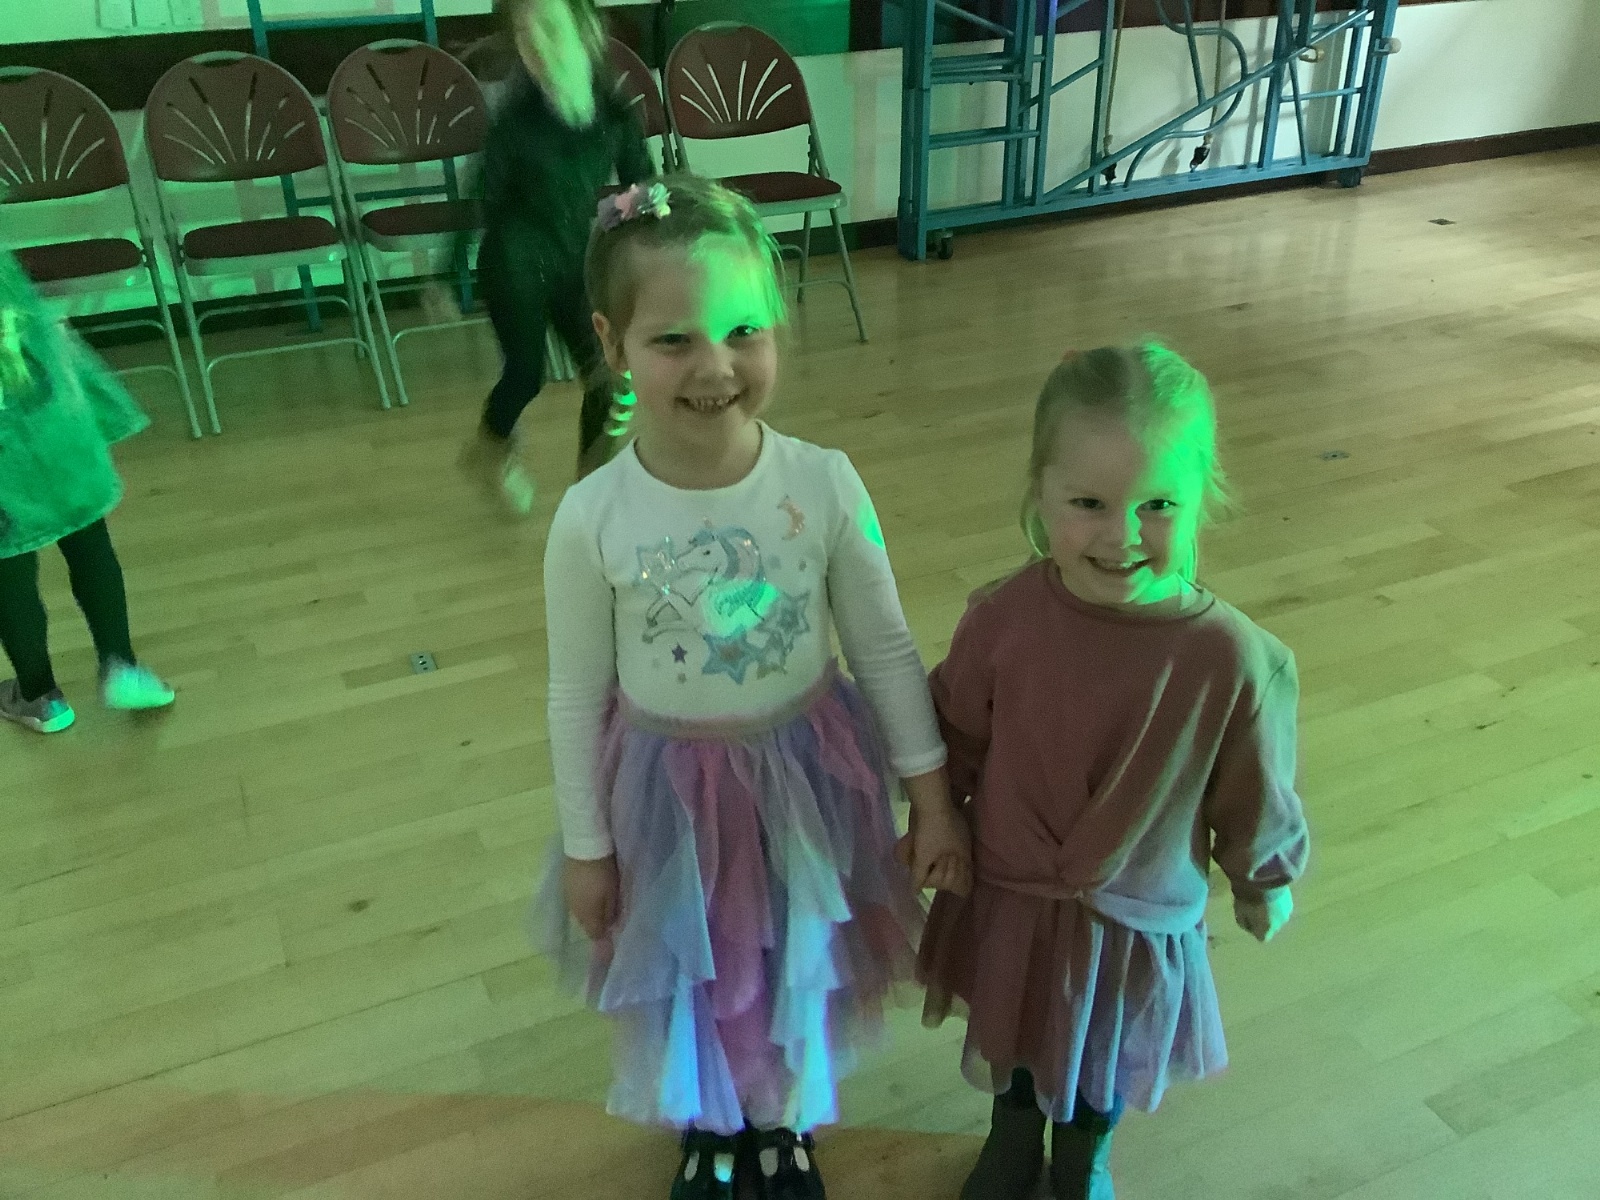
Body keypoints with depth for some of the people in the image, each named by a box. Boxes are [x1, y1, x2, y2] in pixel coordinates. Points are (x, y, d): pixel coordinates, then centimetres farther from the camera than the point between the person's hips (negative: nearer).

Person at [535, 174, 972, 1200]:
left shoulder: (825, 483, -19)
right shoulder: (593, 519, -21)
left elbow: (887, 649, -7)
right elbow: (578, 696, -8)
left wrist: (934, 797, -2)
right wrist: (587, 850, 0)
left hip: (804, 775, 1)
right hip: (667, 788, 0)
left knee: (798, 962, 22)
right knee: (687, 973, 22)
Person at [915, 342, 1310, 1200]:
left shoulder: (1232, 659, -28)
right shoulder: (1005, 617, -24)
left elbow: (1255, 793, -10)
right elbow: (957, 737, -6)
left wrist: (1264, 881, 5)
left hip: (1141, 917, -1)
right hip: (1009, 898, 1)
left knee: (1104, 1063, 28)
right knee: (1015, 1044, 29)